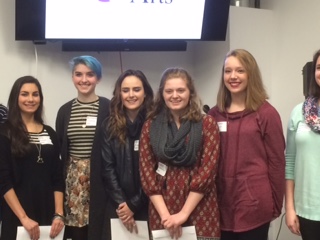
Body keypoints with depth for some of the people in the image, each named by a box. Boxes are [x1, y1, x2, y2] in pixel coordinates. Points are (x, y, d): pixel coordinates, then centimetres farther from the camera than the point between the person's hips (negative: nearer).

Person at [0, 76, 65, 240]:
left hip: (48, 214, 4)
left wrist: (59, 214, -3)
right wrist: (24, 218, -16)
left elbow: (58, 177, 7)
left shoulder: (50, 133, 9)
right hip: (16, 216, -4)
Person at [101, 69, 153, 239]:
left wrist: (133, 204, -9)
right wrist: (121, 203, -9)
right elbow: (107, 168, 0)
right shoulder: (109, 126, 4)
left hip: (147, 205, -2)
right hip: (118, 206, 2)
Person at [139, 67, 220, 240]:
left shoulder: (207, 124, -1)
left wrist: (183, 213, -12)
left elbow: (208, 170, -7)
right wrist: (165, 214, -9)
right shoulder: (150, 126, 4)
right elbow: (146, 171, 0)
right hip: (162, 212, 2)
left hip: (199, 210, -1)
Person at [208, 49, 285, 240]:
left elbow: (277, 161, -5)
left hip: (254, 203, -4)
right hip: (222, 203, 4)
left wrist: (275, 204, -4)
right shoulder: (215, 114, 6)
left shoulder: (266, 113, -6)